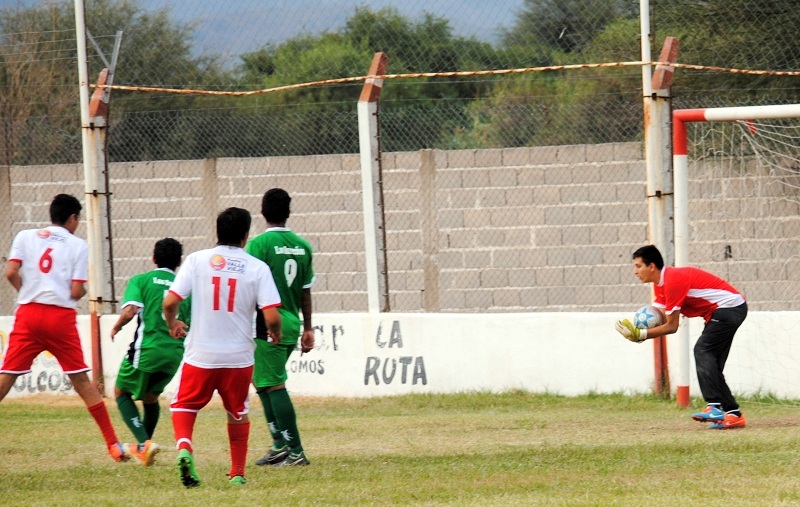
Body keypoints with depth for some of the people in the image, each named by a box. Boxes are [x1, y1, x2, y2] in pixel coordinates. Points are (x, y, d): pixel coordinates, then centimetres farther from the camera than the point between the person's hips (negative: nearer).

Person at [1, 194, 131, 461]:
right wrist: (84, 290, 20)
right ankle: (114, 445, 8)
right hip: (62, 317, -1)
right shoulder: (77, 245, 4)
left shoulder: (25, 236, 8)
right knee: (81, 380, 7)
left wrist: (27, 292, 14)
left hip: (28, 313, 1)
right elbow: (76, 291, -2)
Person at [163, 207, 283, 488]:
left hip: (200, 356, -1)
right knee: (238, 413, 21)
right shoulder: (257, 268, -4)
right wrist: (276, 334, 12)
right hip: (239, 356, 1)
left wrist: (172, 324, 14)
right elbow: (271, 316, -11)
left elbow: (169, 302, -8)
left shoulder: (197, 260, -4)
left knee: (184, 406, 15)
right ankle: (238, 473, 23)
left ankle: (184, 445, -13)